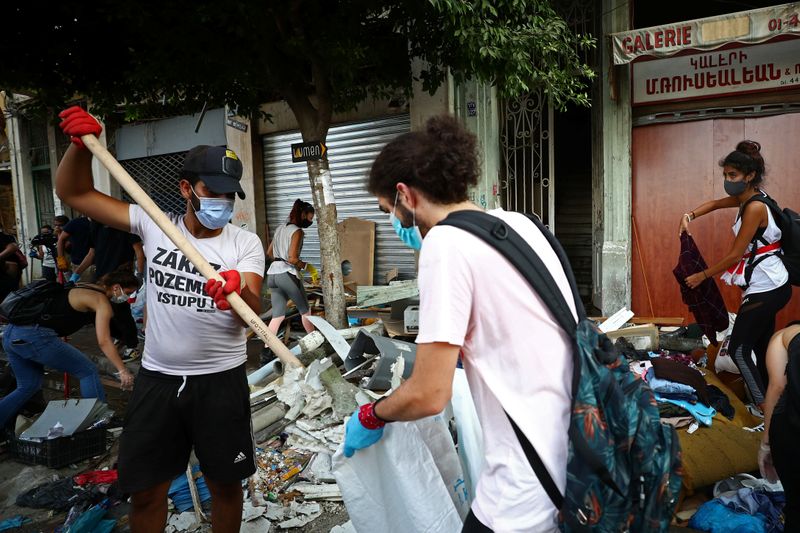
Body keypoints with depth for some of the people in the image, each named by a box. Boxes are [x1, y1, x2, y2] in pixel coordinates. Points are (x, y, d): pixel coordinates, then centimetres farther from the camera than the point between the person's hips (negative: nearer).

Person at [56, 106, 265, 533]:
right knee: (144, 492, 14)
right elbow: (75, 193, 4)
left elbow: (253, 312, -18)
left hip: (221, 381, -1)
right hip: (157, 378, 2)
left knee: (226, 484, 14)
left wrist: (239, 290, -41)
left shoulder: (246, 243, -6)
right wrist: (81, 143, -15)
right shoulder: (154, 225, 0)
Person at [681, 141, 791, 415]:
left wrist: (702, 276, -10)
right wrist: (690, 215, 2)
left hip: (766, 289, -10)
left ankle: (764, 407, 6)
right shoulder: (749, 197, 6)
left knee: (738, 349, -2)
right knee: (763, 348, 18)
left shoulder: (754, 207, -20)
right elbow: (716, 203, 22)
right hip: (770, 286, 10)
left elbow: (735, 255, -20)